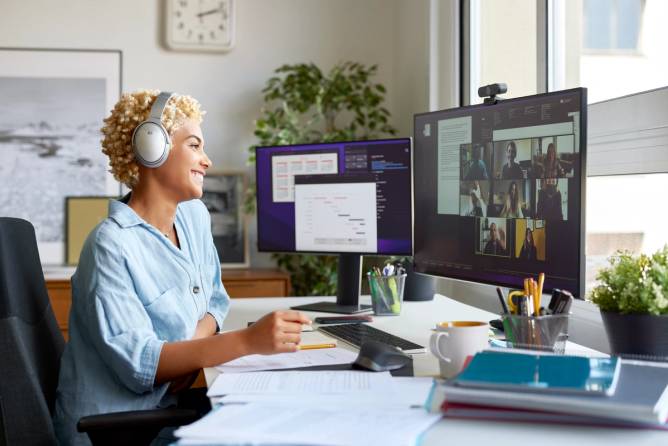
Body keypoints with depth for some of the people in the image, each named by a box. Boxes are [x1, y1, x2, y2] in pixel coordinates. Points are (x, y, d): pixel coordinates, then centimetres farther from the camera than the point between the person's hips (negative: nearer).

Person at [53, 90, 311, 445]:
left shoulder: (194, 216, 6)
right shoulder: (111, 246, -18)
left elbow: (215, 297, 15)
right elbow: (137, 362, -23)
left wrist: (197, 340, -9)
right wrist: (248, 340, -33)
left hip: (169, 405, 7)